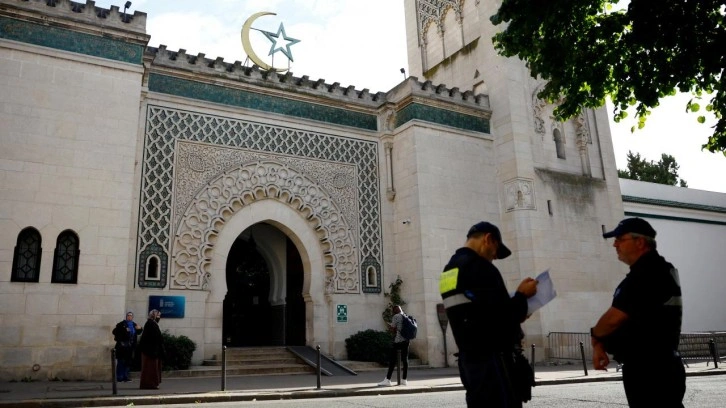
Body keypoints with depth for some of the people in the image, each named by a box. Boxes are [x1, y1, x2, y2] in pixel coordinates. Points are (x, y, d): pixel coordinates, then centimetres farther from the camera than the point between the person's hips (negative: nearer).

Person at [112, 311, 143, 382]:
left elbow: (138, 333, 22)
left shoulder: (134, 325, 12)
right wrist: (124, 330, -20)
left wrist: (140, 329, 1)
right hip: (122, 346, -5)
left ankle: (126, 377, 17)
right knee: (121, 362, -3)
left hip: (130, 347, 6)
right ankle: (120, 378, 4)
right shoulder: (121, 324, -5)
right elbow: (114, 332, -12)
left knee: (128, 362, 9)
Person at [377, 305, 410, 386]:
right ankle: (404, 380, 9)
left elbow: (393, 330, -11)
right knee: (405, 359, 7)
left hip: (398, 341, -7)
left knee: (392, 360, -5)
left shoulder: (396, 316, -7)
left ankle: (387, 380, -5)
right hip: (406, 341, 7)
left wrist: (389, 327, 11)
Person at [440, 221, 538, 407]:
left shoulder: (449, 271, 14)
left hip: (469, 358, 9)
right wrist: (522, 296, -4)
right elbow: (502, 318, -21)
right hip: (491, 359, -9)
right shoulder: (480, 268, -15)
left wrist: (515, 312, 17)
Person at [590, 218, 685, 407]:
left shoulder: (646, 273, -20)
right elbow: (633, 320, 16)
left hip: (650, 370, -10)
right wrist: (602, 343, 6)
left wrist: (595, 336, -3)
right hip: (659, 367, 10)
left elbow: (615, 318, -24)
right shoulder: (659, 269, 15)